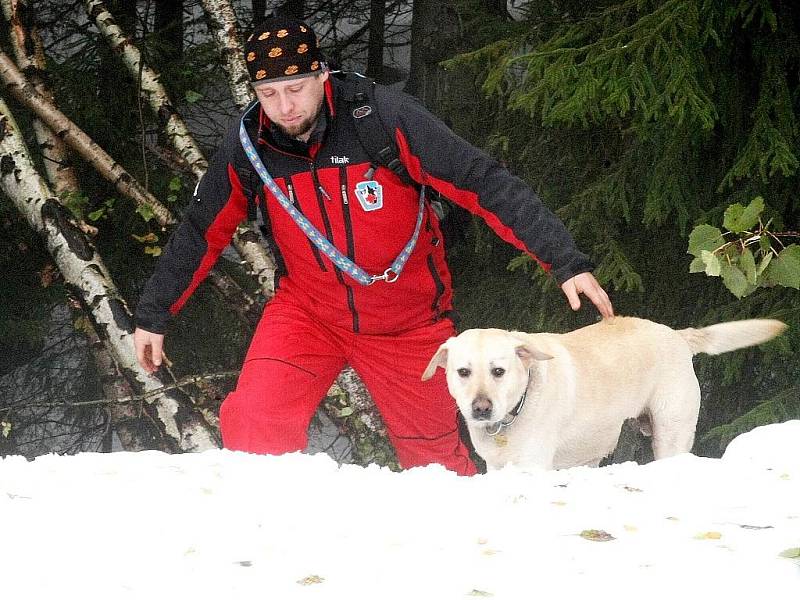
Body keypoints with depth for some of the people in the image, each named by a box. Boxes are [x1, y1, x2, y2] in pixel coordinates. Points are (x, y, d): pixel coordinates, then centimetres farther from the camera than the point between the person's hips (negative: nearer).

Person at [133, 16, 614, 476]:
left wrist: (565, 261, -26)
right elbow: (201, 233, 5)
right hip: (308, 311, 2)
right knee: (251, 427, -20)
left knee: (435, 455, 10)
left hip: (407, 318, -1)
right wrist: (154, 314, 10)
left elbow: (484, 182, -21)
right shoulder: (247, 145, -12)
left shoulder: (385, 117, -22)